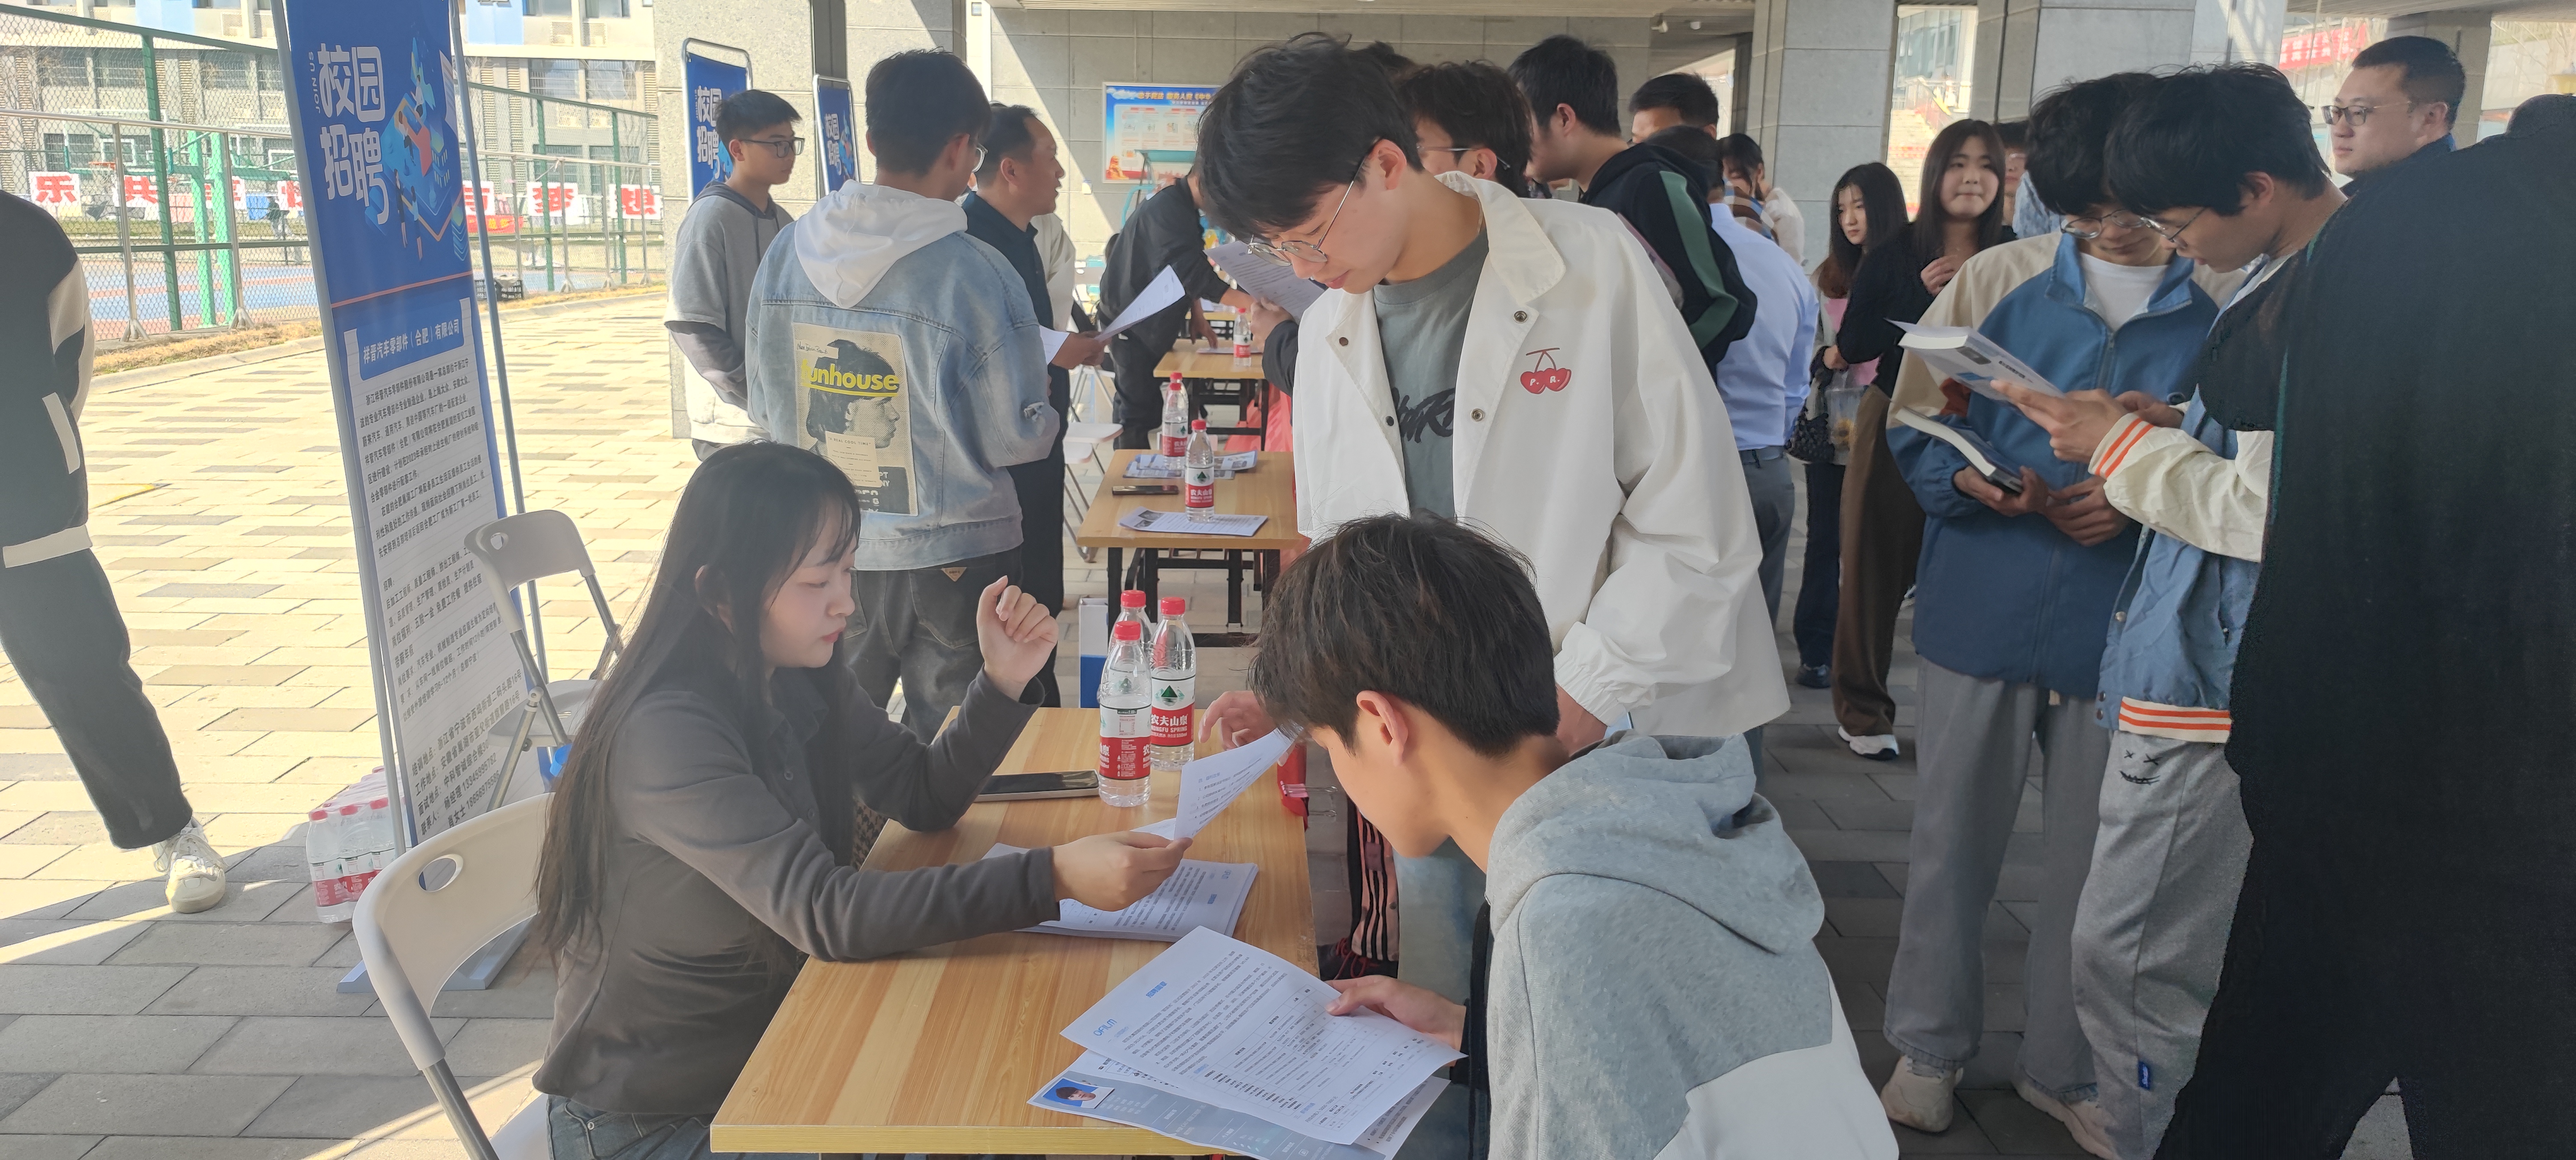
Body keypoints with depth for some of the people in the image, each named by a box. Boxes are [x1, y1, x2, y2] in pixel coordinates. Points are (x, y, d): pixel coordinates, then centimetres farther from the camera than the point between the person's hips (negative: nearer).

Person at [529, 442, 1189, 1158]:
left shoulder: (798, 681, -2)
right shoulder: (667, 735, -27)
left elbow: (926, 797, 3)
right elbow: (824, 914, -34)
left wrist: (1003, 680, -14)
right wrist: (1054, 878, -40)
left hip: (771, 1056, 7)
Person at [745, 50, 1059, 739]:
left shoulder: (787, 254, -4)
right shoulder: (976, 274, -19)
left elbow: (766, 409, 5)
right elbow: (1015, 439, -14)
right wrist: (1052, 419, 8)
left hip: (827, 551, 4)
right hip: (952, 557, -4)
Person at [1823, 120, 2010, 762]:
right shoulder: (1896, 256, 2)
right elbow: (1851, 346, -4)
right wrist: (1923, 296, -14)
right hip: (1895, 426, 0)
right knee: (1878, 567, 5)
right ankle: (1862, 708, 18)